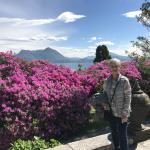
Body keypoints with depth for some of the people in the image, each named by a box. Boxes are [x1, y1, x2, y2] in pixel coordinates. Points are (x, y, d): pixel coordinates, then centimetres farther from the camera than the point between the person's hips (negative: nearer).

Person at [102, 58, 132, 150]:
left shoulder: (124, 81, -14)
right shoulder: (107, 81, -2)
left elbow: (128, 98, -12)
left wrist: (125, 114, -13)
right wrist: (105, 106, -4)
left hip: (122, 114, -4)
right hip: (111, 113, 4)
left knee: (122, 135, 4)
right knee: (114, 133, 20)